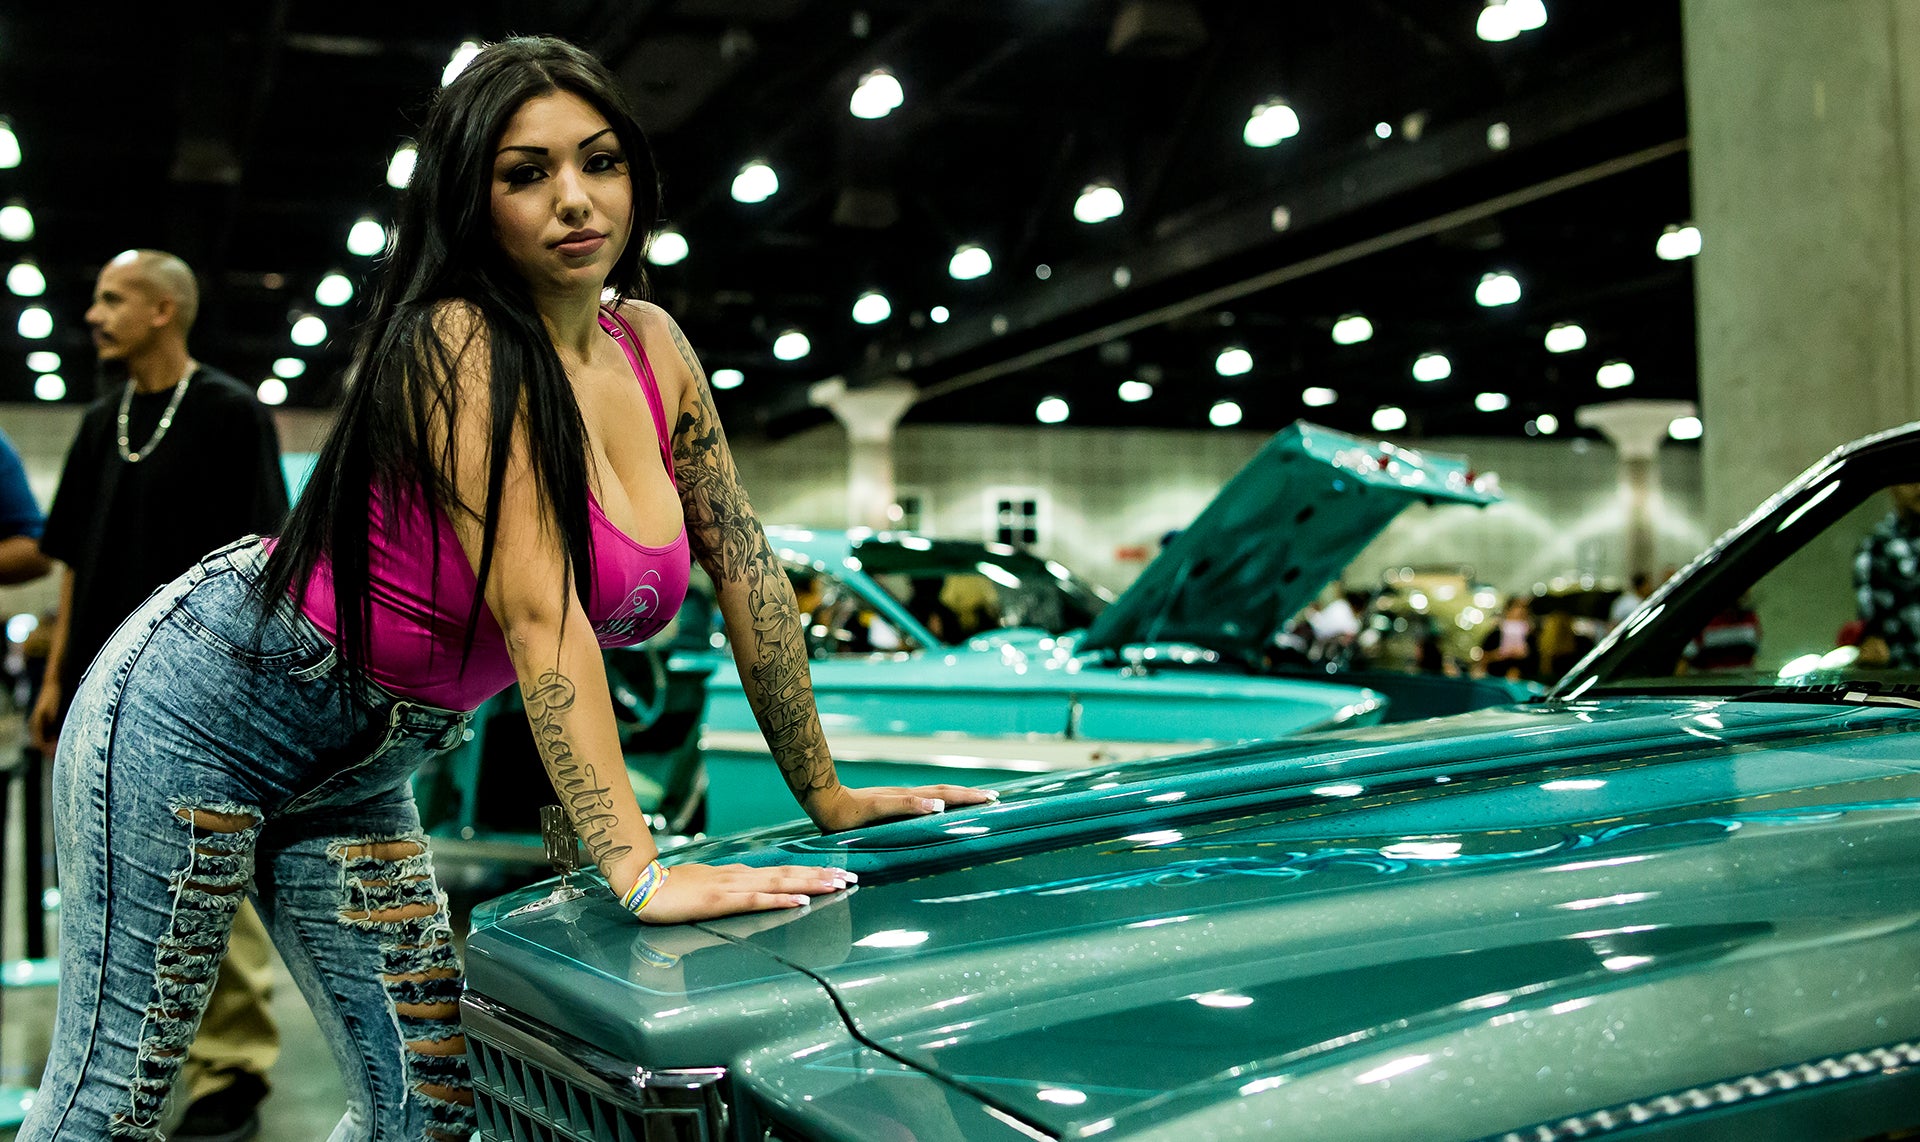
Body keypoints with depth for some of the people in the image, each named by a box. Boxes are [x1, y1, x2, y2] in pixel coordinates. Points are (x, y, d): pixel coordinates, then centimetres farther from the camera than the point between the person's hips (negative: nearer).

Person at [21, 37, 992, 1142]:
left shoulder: (652, 346, -1)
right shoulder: (458, 344, -22)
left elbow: (749, 572, 3)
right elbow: (540, 614, -29)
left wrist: (829, 797, 6)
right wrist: (639, 872, -34)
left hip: (362, 773, 7)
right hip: (203, 708, -7)